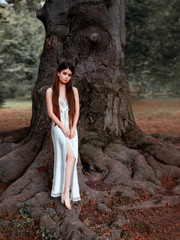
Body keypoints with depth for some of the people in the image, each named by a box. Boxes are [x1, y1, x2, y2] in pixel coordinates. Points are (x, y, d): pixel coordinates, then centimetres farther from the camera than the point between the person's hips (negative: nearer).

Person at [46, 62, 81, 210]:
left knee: (70, 158, 2)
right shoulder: (50, 91, 0)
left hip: (71, 127, 4)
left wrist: (73, 128, -6)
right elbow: (50, 112, -4)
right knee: (71, 157, -21)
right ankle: (66, 192, -17)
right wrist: (63, 128, -11)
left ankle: (67, 190, 20)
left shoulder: (74, 90, 9)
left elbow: (77, 111, 6)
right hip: (58, 126, -4)